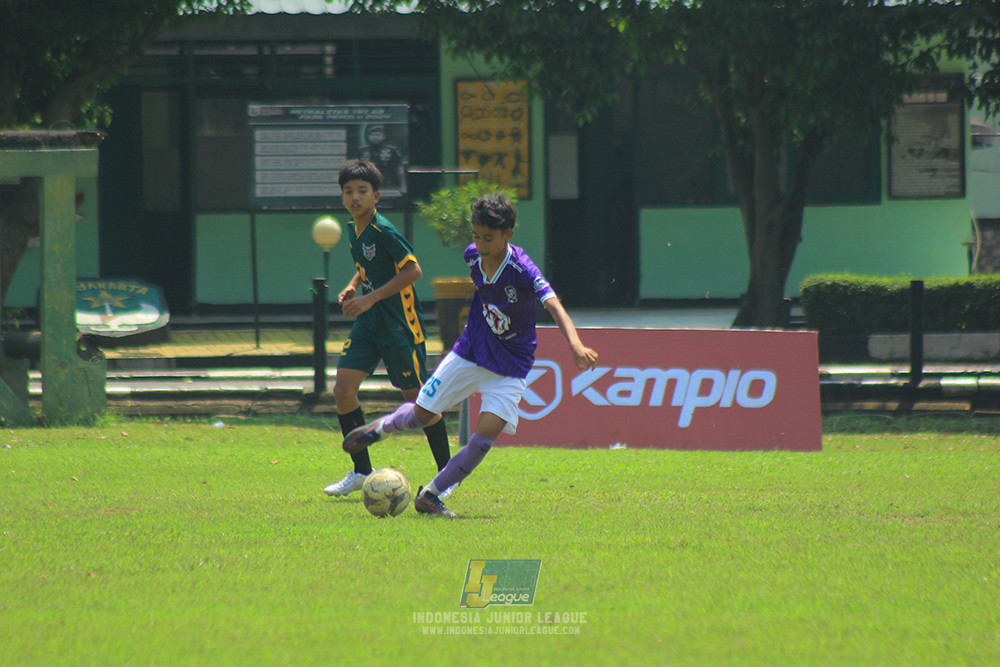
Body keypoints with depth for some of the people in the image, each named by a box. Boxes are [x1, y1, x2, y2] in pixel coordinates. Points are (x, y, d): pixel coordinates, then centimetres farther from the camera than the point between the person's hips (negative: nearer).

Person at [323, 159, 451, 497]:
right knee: (343, 390, -3)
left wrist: (371, 298, -22)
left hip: (399, 325, -8)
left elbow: (412, 270, -20)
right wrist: (352, 287, 5)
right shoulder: (353, 229, 8)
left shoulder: (383, 231, -18)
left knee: (417, 398, -1)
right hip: (368, 324, 8)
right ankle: (361, 471, 8)